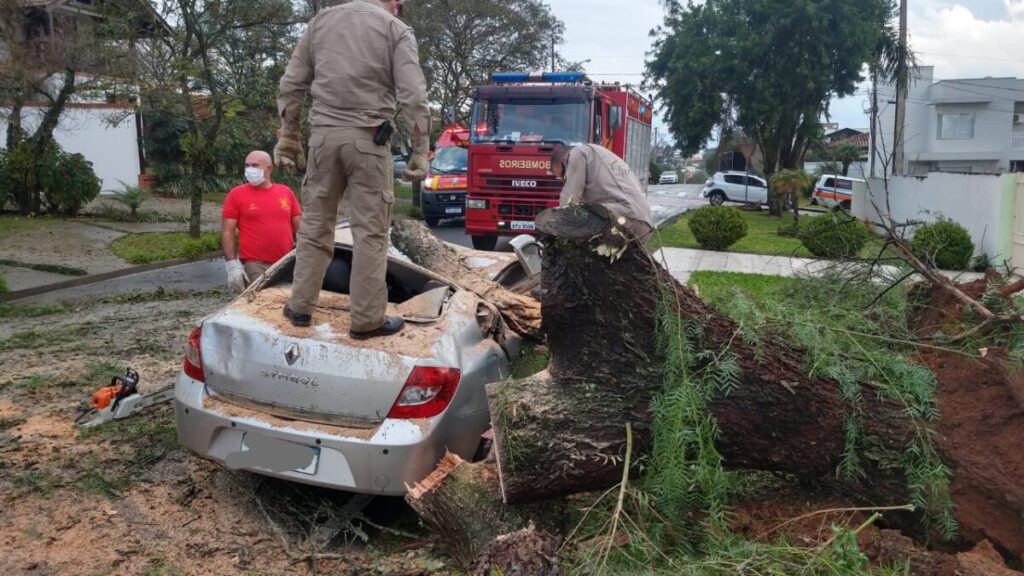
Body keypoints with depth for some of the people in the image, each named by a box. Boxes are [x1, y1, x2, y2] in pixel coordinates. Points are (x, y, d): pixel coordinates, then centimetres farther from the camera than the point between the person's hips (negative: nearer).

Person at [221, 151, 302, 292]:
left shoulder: (286, 192, 10)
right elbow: (227, 232, 0)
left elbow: (299, 228, 14)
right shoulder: (236, 194, 3)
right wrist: (233, 264, -10)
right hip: (255, 266, -3)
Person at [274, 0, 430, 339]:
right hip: (368, 138, -4)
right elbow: (413, 97, -8)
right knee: (370, 232, -1)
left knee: (314, 224, 12)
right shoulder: (396, 29, 3)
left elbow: (291, 85, 13)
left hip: (323, 134, 4)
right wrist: (420, 151, -5)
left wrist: (288, 136, 18)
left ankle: (300, 307, 18)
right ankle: (367, 319, 1)